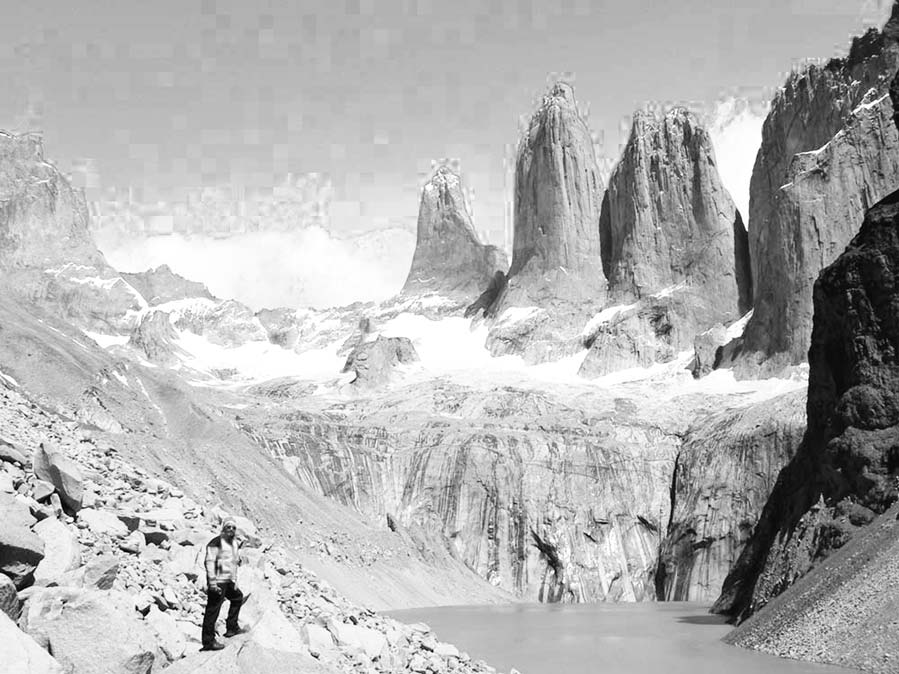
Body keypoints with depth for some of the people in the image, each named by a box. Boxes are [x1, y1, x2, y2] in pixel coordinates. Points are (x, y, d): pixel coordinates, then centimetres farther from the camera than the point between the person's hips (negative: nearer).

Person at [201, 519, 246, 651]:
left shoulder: (234, 543, 15)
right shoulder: (216, 542, -13)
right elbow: (209, 562, -18)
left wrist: (234, 581, 22)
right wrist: (212, 583, -23)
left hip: (229, 581, 10)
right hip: (218, 582, -10)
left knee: (238, 598, 25)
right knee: (213, 610, -7)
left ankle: (232, 628, 37)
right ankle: (208, 642, -5)